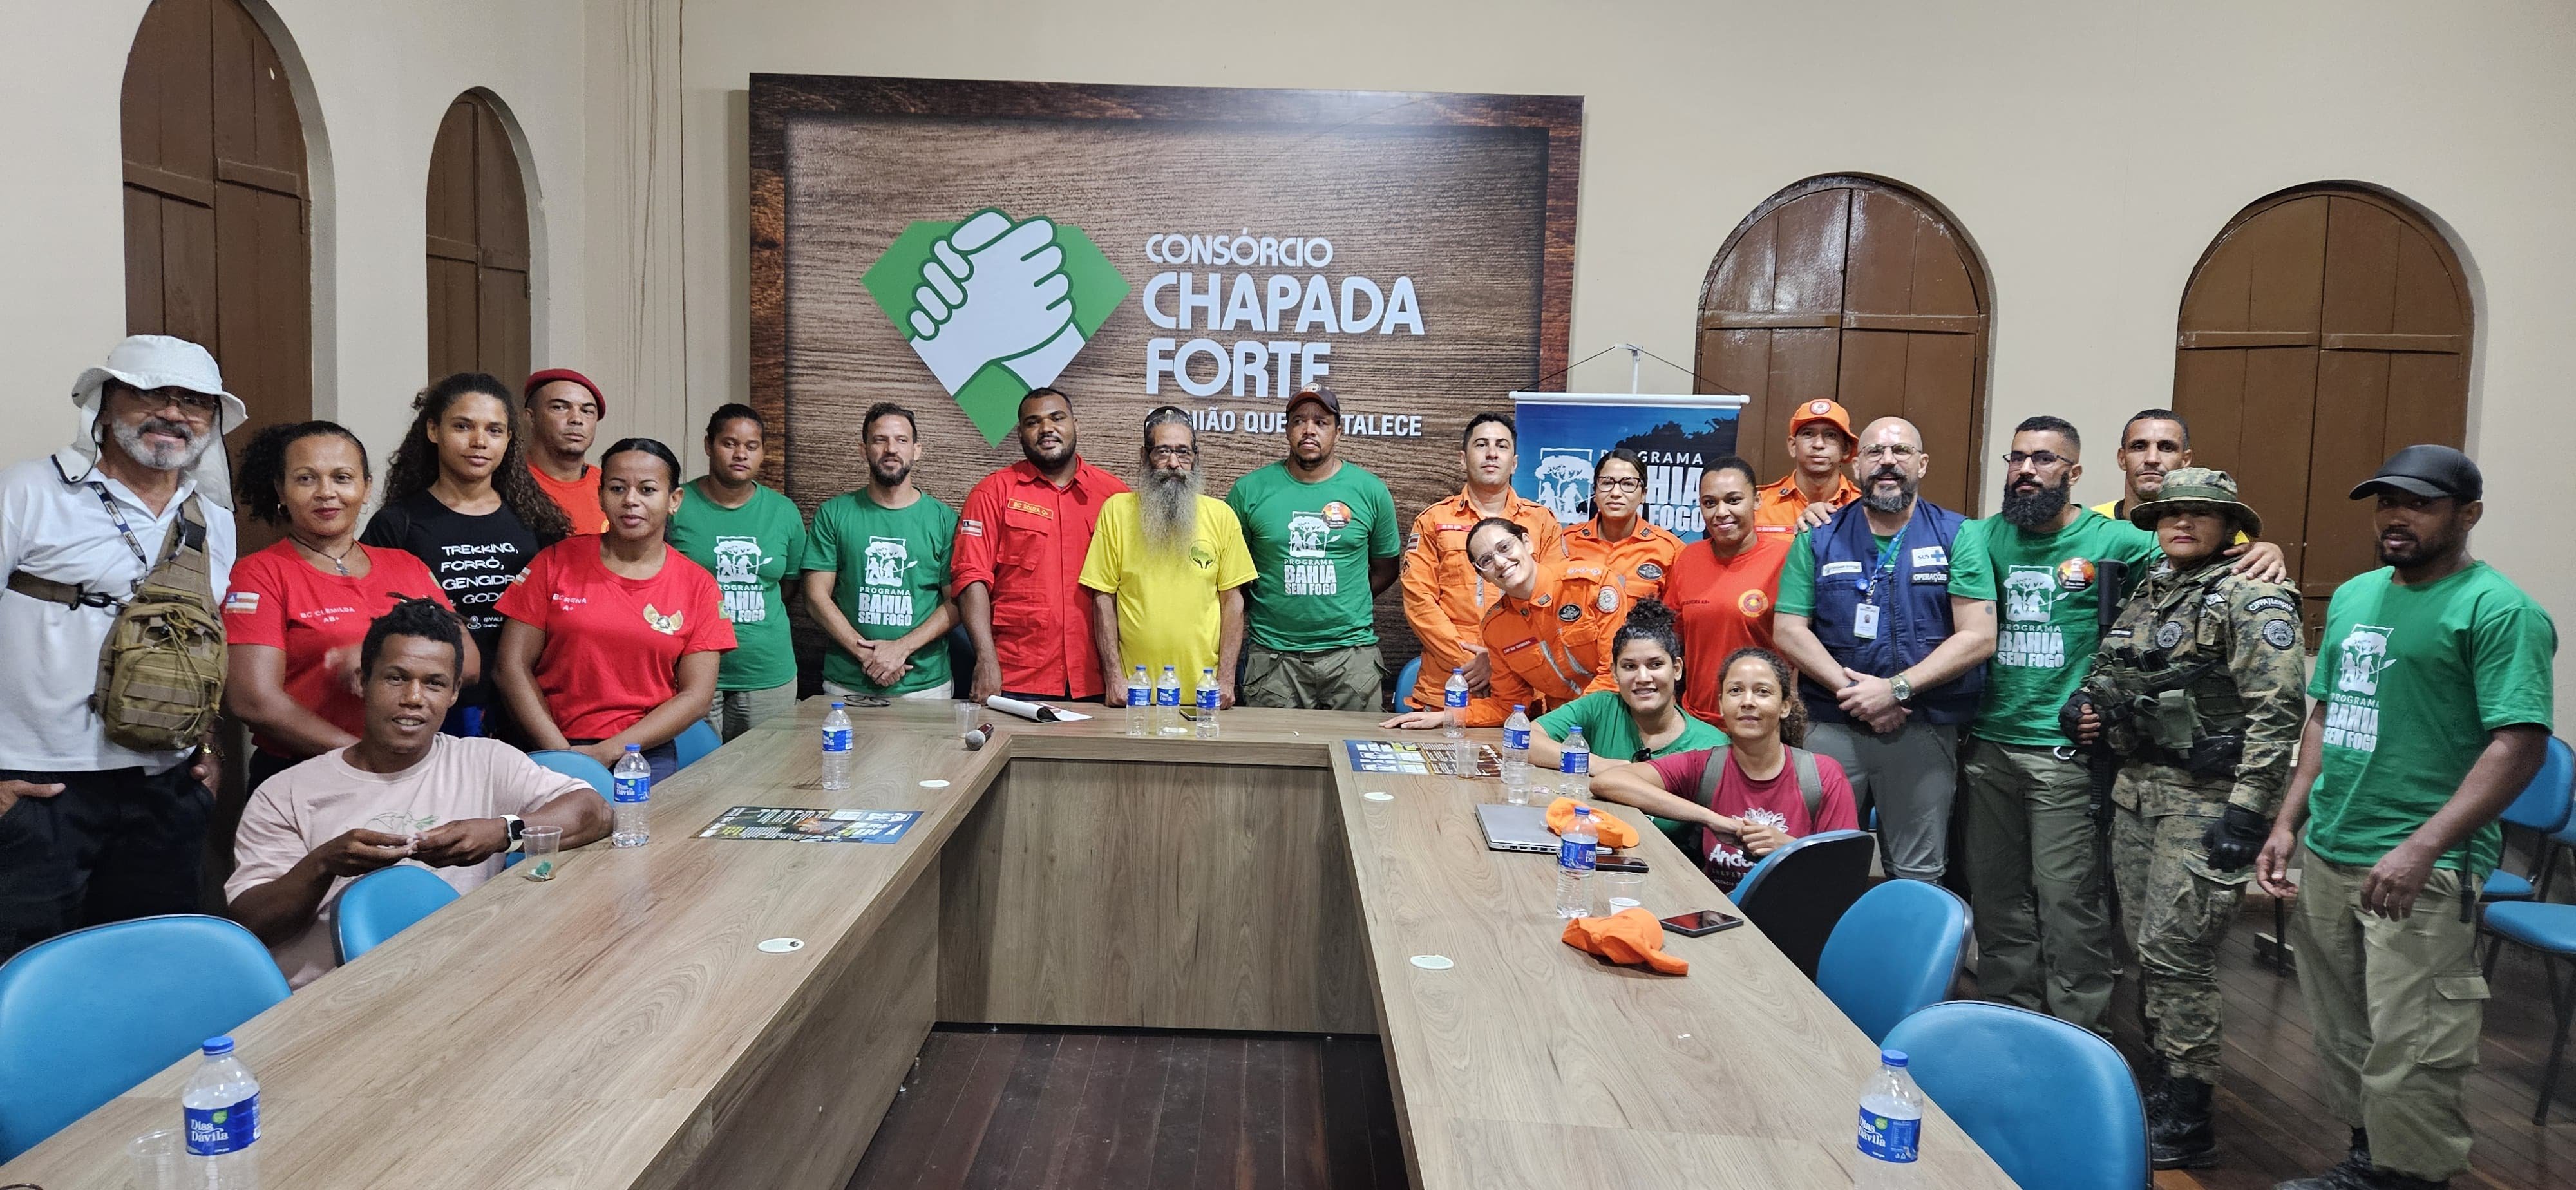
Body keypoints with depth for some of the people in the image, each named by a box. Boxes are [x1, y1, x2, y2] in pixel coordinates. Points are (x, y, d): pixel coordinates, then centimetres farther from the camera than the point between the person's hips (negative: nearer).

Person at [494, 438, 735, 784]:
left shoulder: (698, 586, 4)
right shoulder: (557, 563, 5)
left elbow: (695, 697, 1)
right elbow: (513, 666, 2)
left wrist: (606, 753, -8)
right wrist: (562, 754, -8)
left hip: (649, 756, 0)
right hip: (553, 751, 0)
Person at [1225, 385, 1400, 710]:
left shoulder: (1371, 491, 3)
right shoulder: (1250, 490, 1)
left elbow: (1385, 568, 12)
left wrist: (1344, 607, 4)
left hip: (1352, 652, 1)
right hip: (1272, 656, 0)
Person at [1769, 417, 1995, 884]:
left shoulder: (1956, 536, 2)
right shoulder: (1819, 539, 7)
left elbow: (1978, 636, -5)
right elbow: (1788, 630, 0)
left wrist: (1897, 688, -14)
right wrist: (1850, 689, -13)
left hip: (1924, 732, -1)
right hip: (1832, 727, 1)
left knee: (1918, 878, 8)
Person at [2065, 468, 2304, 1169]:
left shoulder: (2252, 599, -9)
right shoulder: (2145, 593, 14)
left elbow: (2277, 711, -15)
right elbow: (2113, 678, 29)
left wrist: (2246, 811, -21)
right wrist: (2089, 704, 6)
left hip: (2204, 798, -7)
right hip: (2136, 788, 7)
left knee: (2176, 952, -7)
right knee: (2144, 946, 11)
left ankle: (2186, 1123, 4)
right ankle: (2162, 1079, 25)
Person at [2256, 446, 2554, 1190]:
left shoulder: (2498, 610, -9)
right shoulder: (2353, 597, 13)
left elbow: (2519, 744, -17)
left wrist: (2422, 848, -24)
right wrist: (2288, 824, 12)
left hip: (2424, 872, -7)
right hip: (2324, 856, 7)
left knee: (2409, 1057, -3)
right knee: (2341, 1038, 17)